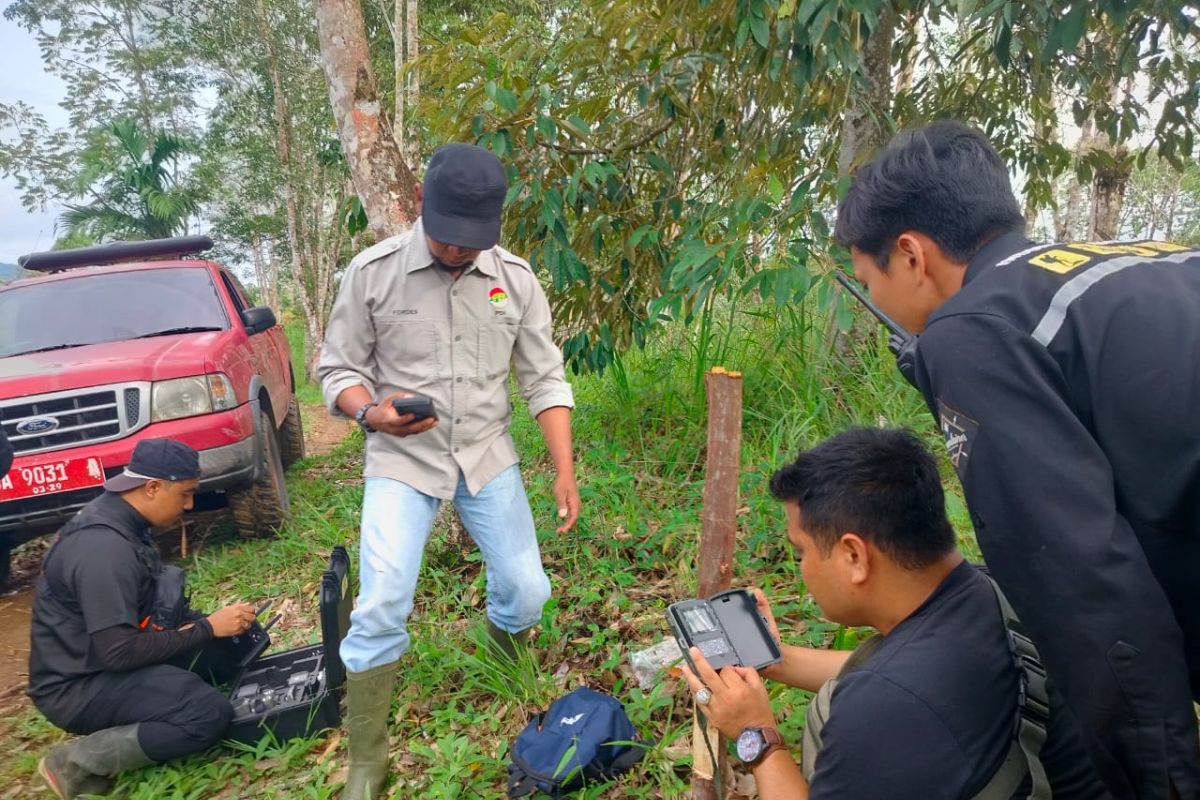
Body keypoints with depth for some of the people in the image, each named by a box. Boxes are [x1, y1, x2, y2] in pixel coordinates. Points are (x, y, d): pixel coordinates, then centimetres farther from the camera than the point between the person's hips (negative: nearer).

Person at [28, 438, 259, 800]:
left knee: (235, 639, 7)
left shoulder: (116, 516, 1)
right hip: (77, 685, -9)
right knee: (211, 714, -26)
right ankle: (75, 763, -9)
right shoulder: (104, 548, -29)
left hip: (104, 654, 9)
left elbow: (145, 600, 13)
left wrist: (204, 621, -1)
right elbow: (118, 652, -28)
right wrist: (208, 628, -21)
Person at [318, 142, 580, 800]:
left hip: (488, 458, 3)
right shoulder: (372, 272, -10)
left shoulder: (515, 279, -4)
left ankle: (503, 636, 43)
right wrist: (371, 413, -24)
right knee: (381, 608, -10)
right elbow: (337, 368, -2)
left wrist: (565, 470, -6)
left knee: (527, 591, 4)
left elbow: (545, 380, 0)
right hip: (402, 462, -2)